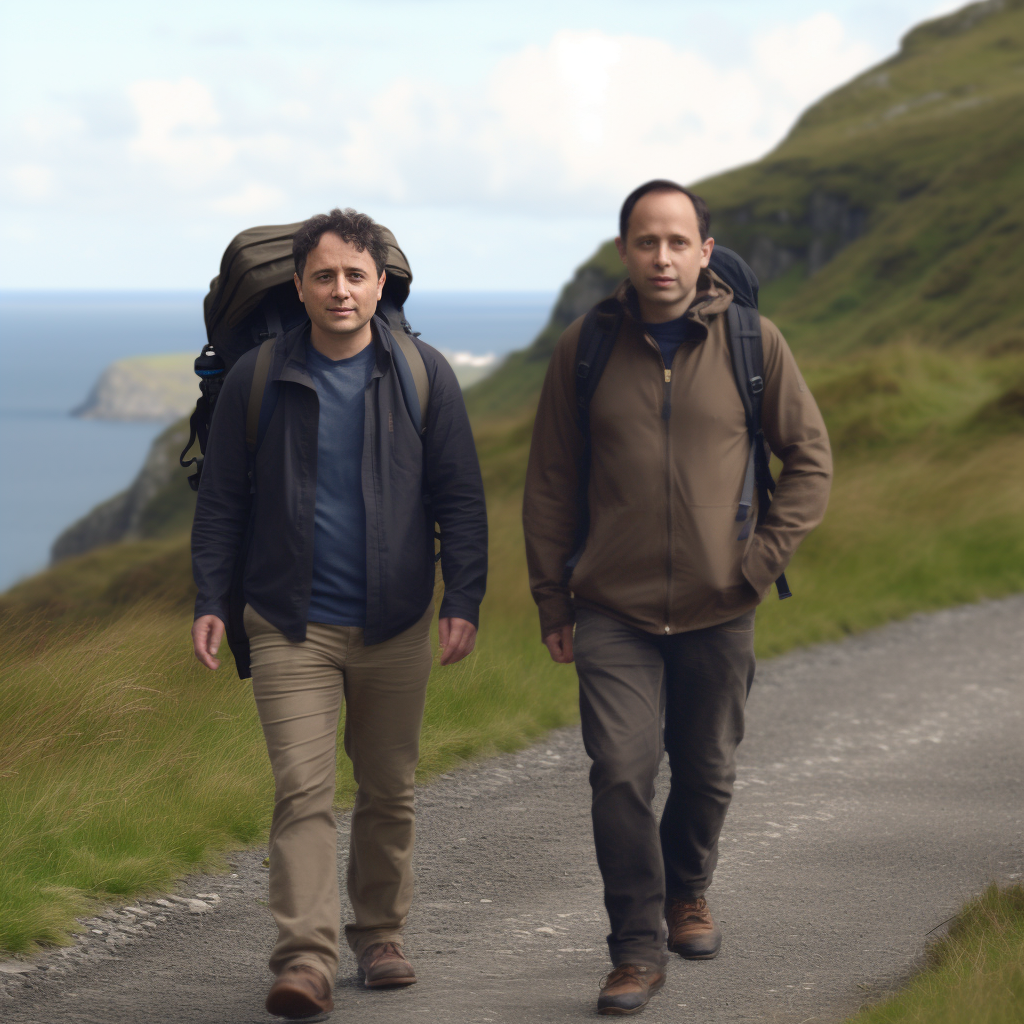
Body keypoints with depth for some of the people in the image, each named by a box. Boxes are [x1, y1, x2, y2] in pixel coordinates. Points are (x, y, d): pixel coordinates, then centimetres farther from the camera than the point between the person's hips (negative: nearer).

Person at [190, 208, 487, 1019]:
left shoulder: (423, 375, 2)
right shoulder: (257, 380, 1)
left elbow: (460, 498, 4)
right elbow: (222, 501, 7)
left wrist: (463, 601, -4)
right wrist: (211, 601, 0)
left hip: (396, 625, 1)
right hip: (291, 626, -1)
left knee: (390, 792, 11)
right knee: (302, 791, -10)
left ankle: (380, 936, 26)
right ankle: (305, 959, -14)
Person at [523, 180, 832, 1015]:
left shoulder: (752, 343, -2)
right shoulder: (585, 347, -1)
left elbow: (811, 459, 6)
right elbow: (550, 483, 6)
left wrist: (764, 561, -4)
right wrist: (552, 603, 4)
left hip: (718, 610, 1)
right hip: (613, 610, -1)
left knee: (707, 773, 13)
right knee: (621, 774, -12)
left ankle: (687, 892, 40)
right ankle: (638, 948, -2)